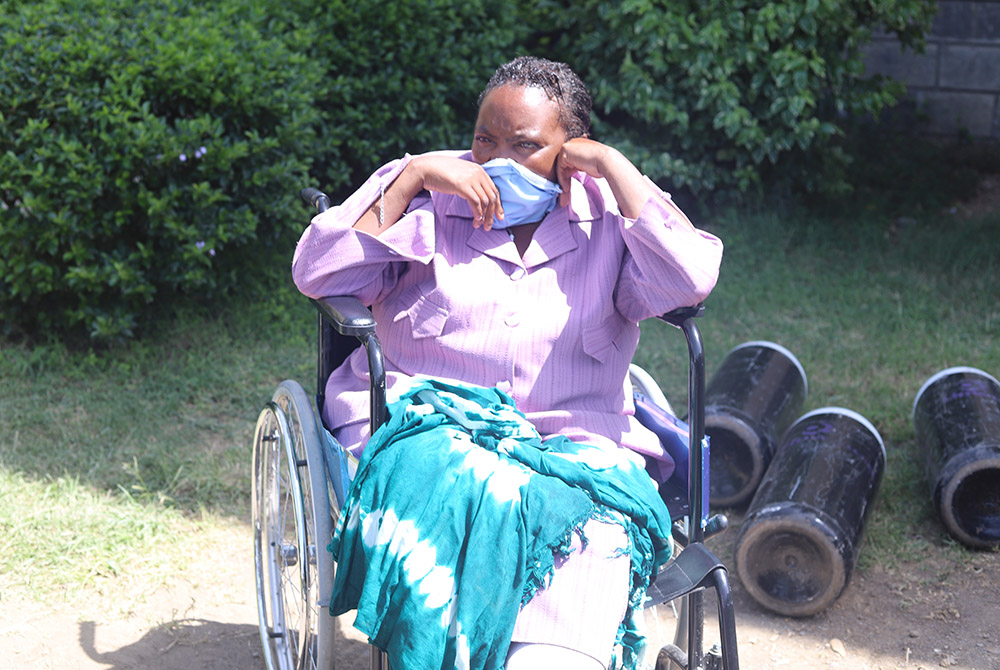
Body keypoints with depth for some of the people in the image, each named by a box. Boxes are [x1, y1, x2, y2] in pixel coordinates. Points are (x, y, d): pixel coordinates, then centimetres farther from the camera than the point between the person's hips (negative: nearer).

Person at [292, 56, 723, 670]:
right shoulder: (425, 192, 13)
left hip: (574, 442, 0)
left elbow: (689, 281, -7)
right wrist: (411, 179, -5)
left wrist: (614, 166, -3)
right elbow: (319, 274, 1)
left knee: (594, 534, -33)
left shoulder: (610, 211, 13)